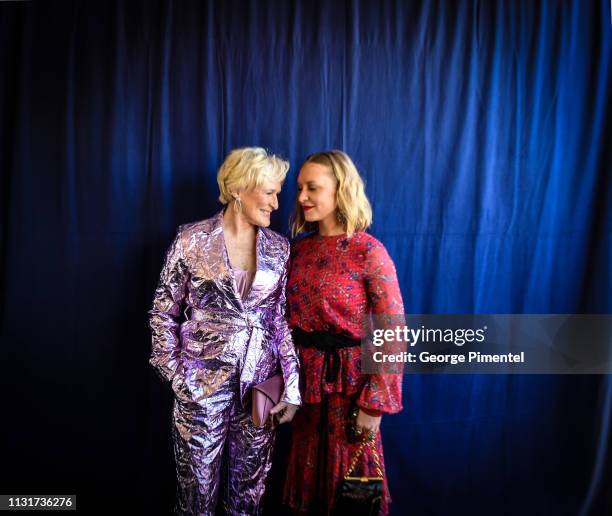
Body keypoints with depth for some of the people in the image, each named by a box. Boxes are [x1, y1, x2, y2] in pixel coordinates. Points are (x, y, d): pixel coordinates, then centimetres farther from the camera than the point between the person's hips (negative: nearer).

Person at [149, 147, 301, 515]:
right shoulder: (192, 241, -6)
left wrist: (292, 386, 0)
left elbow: (283, 319, 5)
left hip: (260, 389, 3)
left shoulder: (279, 247, 3)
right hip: (202, 388, -2)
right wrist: (178, 377, -5)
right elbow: (164, 314, 0)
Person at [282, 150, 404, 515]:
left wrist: (375, 403, -16)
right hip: (305, 378, 5)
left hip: (348, 380, -5)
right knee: (308, 474, 20)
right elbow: (289, 320, 8)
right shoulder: (300, 248, 4)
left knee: (347, 480, 13)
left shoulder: (369, 252, -14)